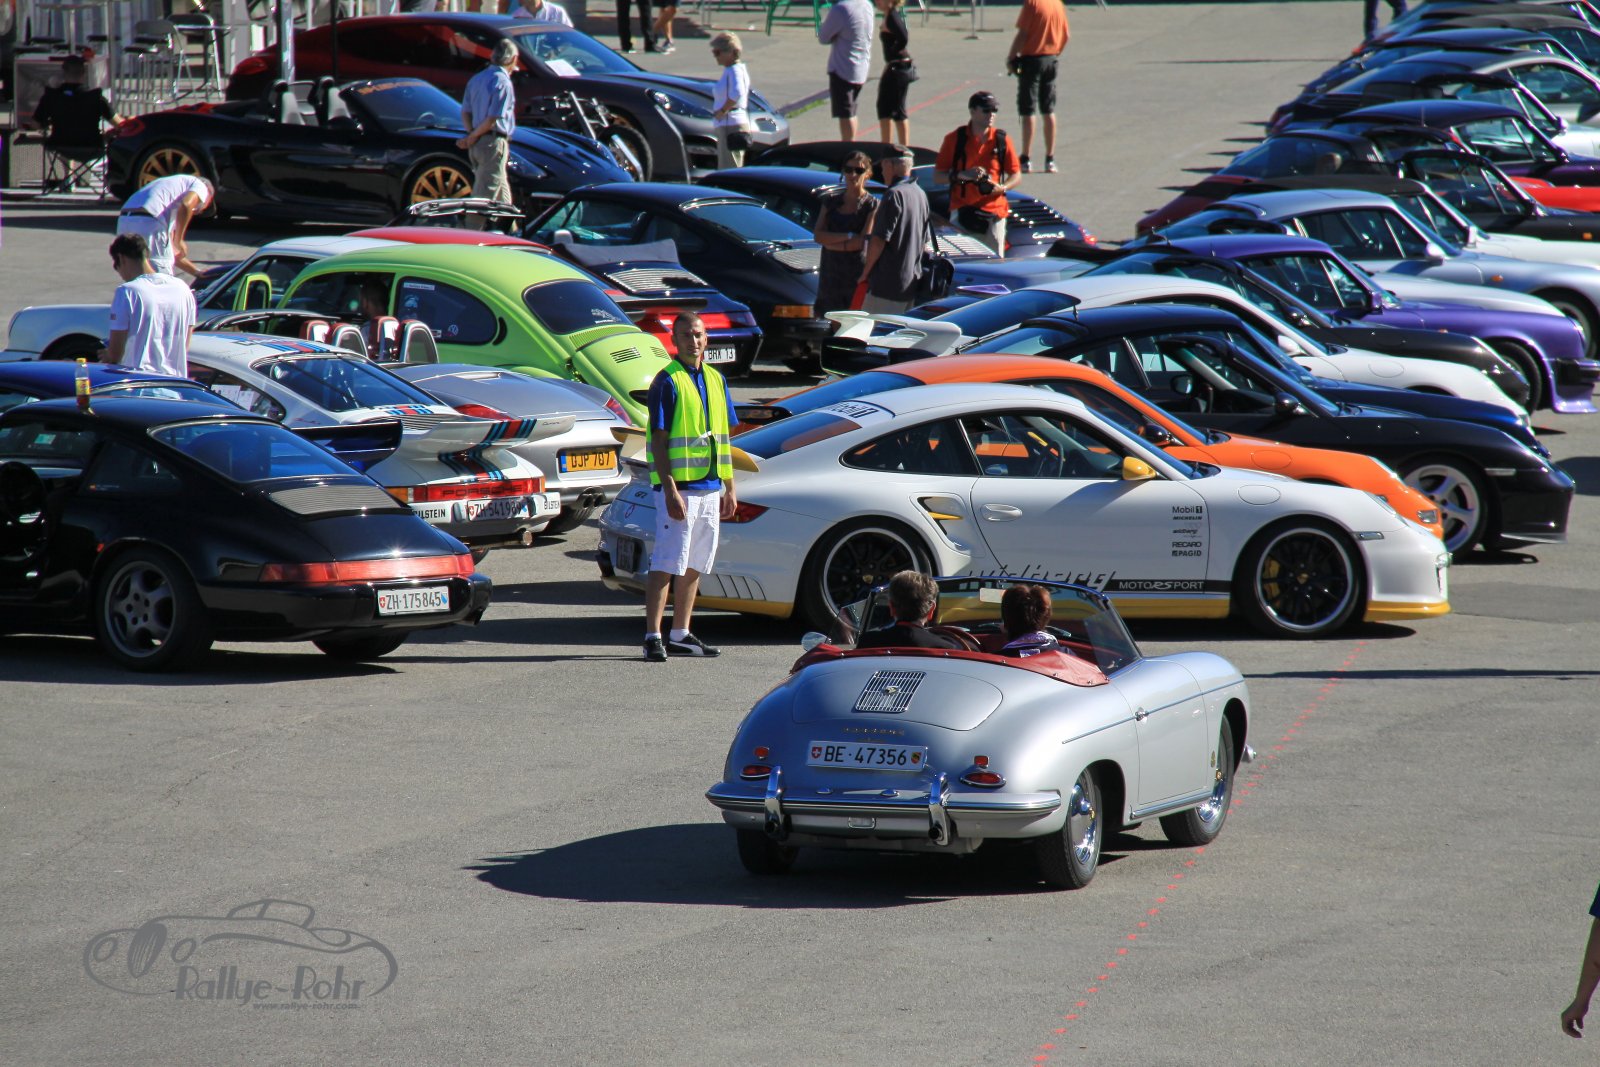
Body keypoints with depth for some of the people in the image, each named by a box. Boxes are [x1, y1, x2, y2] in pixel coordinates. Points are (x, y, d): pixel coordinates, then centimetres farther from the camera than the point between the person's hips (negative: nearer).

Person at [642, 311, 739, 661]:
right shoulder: (667, 382, -9)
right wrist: (670, 490, -20)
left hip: (710, 487, 7)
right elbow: (659, 440, -13)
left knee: (694, 566, 11)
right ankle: (653, 636, -10)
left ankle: (680, 635, 17)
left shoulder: (715, 380, 14)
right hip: (679, 486, -7)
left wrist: (729, 488, 16)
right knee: (666, 565, -9)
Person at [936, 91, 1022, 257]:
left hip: (994, 211, 1)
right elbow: (938, 175, 3)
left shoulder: (1002, 140, 6)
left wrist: (1000, 188, -10)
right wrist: (962, 175, -14)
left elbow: (1016, 175, 10)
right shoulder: (954, 139, 2)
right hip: (962, 210, -1)